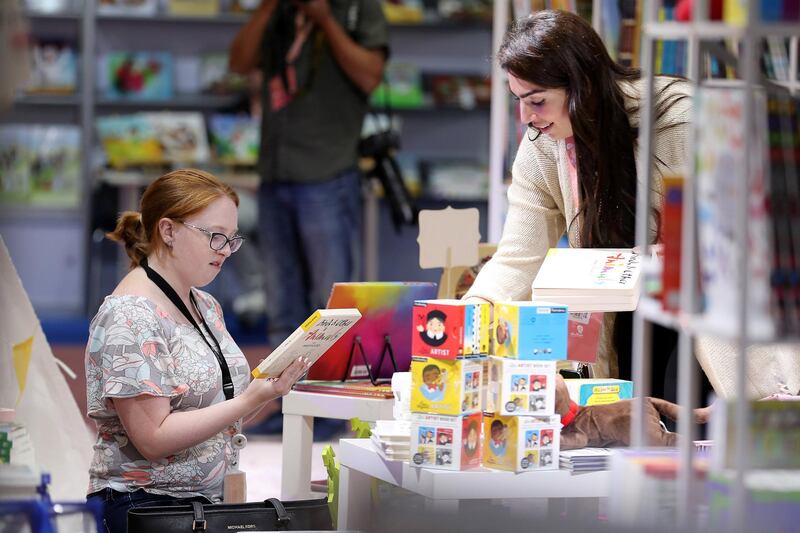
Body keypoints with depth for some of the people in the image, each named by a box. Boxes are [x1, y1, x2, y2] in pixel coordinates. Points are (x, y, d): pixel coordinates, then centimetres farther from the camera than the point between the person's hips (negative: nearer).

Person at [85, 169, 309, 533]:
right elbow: (153, 438, -18)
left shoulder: (206, 306, 14)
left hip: (207, 502, 8)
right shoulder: (129, 315, -13)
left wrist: (270, 386, 0)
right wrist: (250, 400, -22)